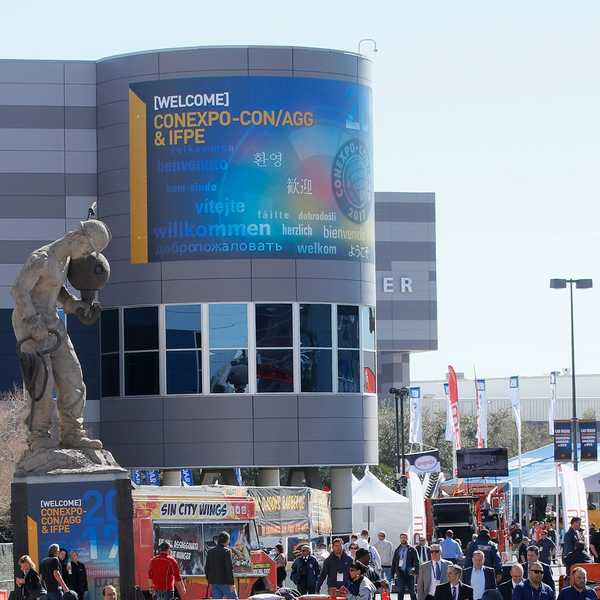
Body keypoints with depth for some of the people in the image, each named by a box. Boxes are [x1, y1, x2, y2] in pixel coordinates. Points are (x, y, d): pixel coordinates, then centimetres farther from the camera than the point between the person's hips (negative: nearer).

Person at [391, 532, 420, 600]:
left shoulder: (412, 549, 2)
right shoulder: (397, 550, 12)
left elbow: (416, 561, -2)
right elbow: (394, 562, 15)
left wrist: (416, 571, -13)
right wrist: (393, 573, 9)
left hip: (409, 573, -2)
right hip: (400, 573, 2)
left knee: (412, 591, 4)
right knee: (400, 591, 2)